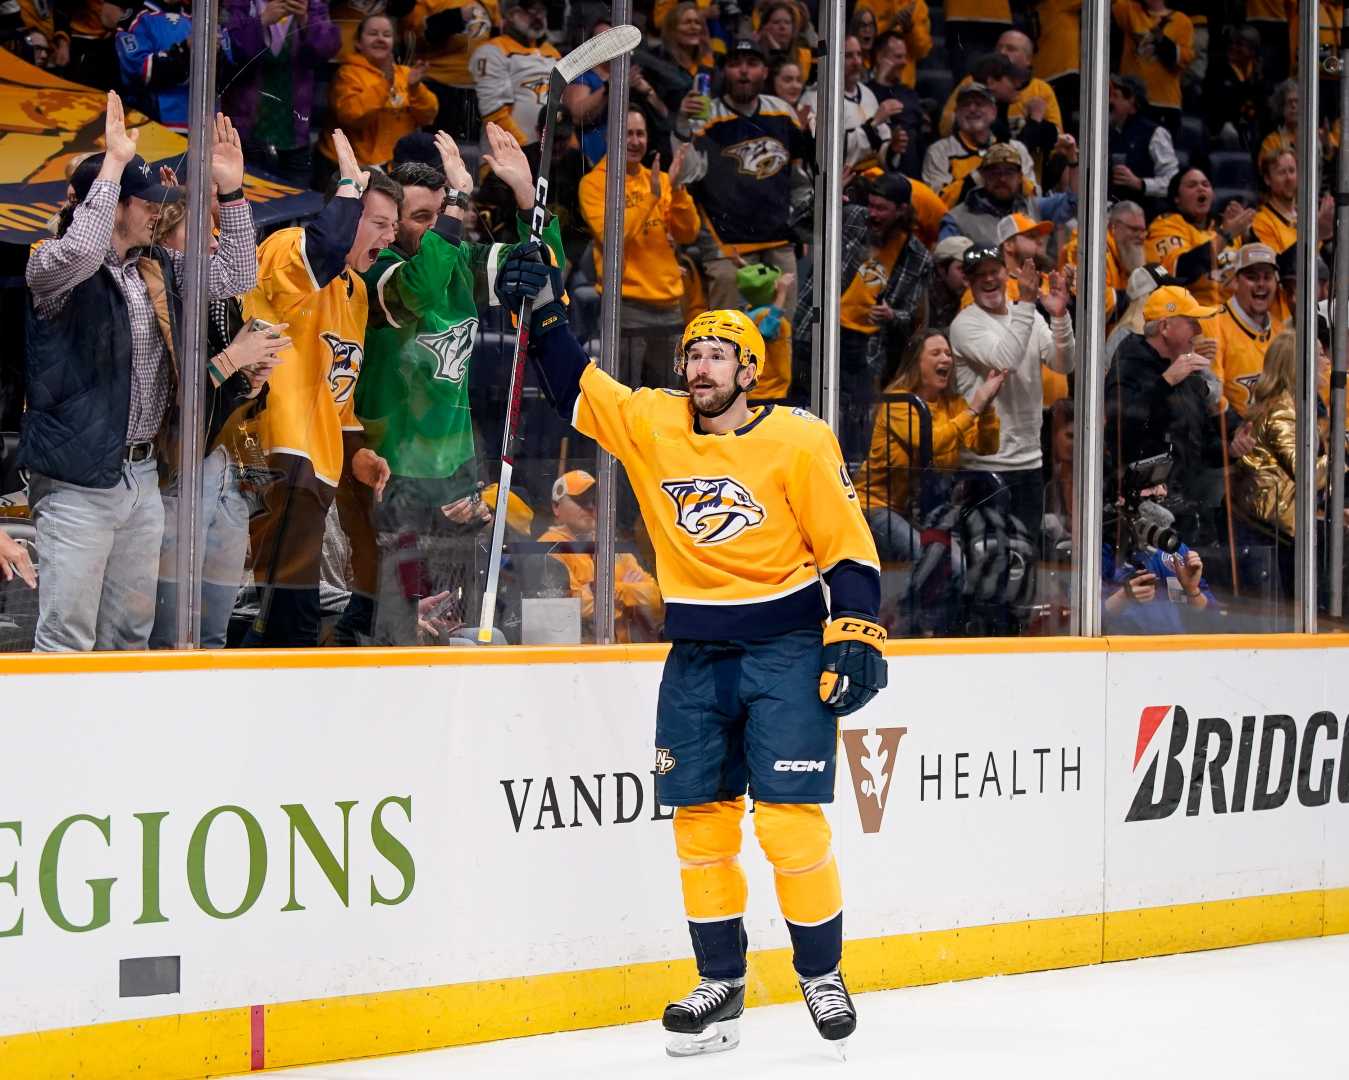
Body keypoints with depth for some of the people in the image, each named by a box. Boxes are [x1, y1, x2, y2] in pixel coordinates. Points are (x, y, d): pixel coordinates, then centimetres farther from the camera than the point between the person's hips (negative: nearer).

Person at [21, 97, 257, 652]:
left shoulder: (159, 267, 13)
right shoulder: (54, 267, -9)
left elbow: (236, 276, 19)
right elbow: (80, 251, -32)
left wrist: (231, 190, 9)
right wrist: (115, 163, -26)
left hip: (142, 475, 8)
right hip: (79, 481, -8)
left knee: (130, 632, 12)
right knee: (67, 637, -9)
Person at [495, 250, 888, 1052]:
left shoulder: (797, 441, -8)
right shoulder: (651, 425, 4)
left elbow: (850, 544, -6)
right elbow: (576, 390, 15)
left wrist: (854, 634, -13)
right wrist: (545, 315, 3)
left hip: (785, 647, -5)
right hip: (696, 654, 5)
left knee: (790, 817, -9)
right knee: (700, 818, 4)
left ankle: (821, 974, 7)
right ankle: (722, 982, 15)